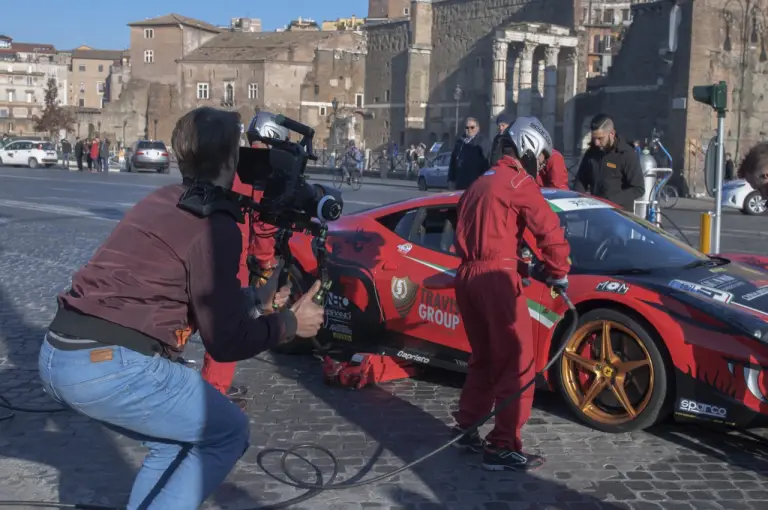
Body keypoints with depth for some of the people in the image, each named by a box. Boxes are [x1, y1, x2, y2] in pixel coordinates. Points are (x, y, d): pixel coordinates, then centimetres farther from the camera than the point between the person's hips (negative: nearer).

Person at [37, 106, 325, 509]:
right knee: (227, 433, 8)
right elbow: (225, 341, -7)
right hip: (111, 364, -9)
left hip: (57, 355, 9)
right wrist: (291, 323, 8)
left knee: (174, 441, 25)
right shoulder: (214, 223, -9)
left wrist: (253, 303, 35)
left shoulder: (160, 201, 18)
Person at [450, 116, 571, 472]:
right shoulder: (519, 182, -3)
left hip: (466, 274, 9)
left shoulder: (480, 183, 22)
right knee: (518, 363, -4)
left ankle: (466, 429, 27)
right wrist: (558, 273, 4)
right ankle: (503, 448, -5)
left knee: (483, 358, 21)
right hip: (495, 275, -9)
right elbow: (549, 230, -9)